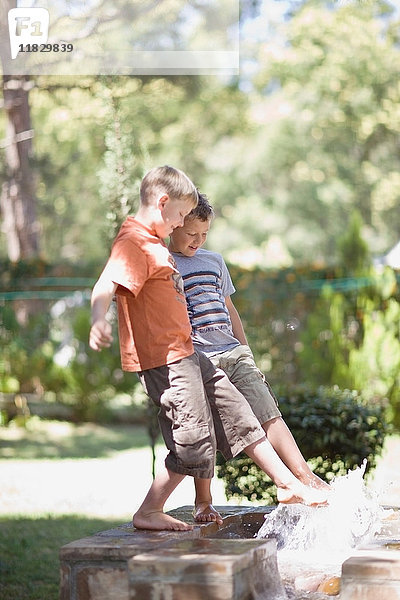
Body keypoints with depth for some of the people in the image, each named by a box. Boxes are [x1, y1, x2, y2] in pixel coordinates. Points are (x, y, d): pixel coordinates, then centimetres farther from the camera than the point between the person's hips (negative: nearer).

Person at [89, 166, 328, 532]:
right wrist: (99, 321, -52)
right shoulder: (132, 243, -15)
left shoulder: (155, 242, 18)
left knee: (237, 416, 14)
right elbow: (105, 287, -32)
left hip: (186, 354, 11)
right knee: (193, 441, -7)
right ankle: (149, 512, 6)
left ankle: (288, 484, 22)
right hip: (162, 360, -11)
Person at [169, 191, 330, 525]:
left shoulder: (214, 261, 20)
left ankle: (305, 476, -13)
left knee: (268, 412, -8)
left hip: (234, 352, 5)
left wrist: (246, 352, 24)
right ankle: (204, 502, 8)